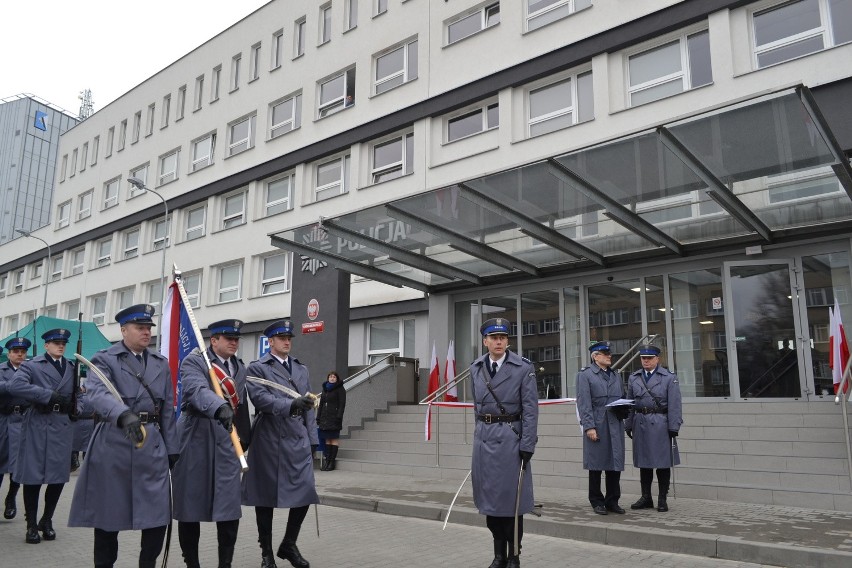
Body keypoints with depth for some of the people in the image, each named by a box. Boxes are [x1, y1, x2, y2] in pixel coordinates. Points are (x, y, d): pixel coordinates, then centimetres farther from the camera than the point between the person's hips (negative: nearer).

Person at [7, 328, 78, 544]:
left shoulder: (72, 368, 15)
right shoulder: (31, 366, 1)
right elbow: (15, 385, -17)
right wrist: (49, 395, -18)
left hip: (62, 426, 4)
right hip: (37, 426, -4)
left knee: (59, 477, 5)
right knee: (33, 477, 3)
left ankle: (47, 521, 23)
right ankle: (31, 525, 17)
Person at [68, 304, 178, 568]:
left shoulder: (161, 363, 13)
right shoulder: (104, 360, -1)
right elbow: (97, 393, -22)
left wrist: (172, 449, 9)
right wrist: (124, 415, -41)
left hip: (152, 444, 3)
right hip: (113, 443, -3)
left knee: (158, 514, 0)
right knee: (107, 512, 8)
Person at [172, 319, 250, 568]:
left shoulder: (240, 368, 14)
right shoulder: (194, 361, -6)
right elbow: (197, 390, -27)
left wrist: (245, 437, 16)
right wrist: (220, 407, -44)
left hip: (226, 440, 4)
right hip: (196, 438, -4)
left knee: (229, 507, 0)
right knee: (190, 504, 6)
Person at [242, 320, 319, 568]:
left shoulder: (301, 369, 17)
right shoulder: (257, 368, 2)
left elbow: (309, 407, 15)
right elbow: (260, 398, -16)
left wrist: (312, 440, 10)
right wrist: (291, 404, -28)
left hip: (299, 441, 4)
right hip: (269, 441, -4)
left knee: (305, 493, 0)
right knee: (266, 497, 5)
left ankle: (289, 545, 21)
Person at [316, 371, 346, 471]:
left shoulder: (340, 389, -1)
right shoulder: (325, 389, 17)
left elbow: (342, 405, -8)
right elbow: (321, 404, 19)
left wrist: (339, 417, -17)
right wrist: (318, 418, 12)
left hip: (334, 418, -6)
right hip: (325, 418, 6)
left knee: (334, 439, -3)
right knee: (327, 439, 6)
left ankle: (332, 461, -1)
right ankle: (327, 460, 9)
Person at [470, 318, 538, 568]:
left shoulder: (523, 368, -7)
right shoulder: (476, 368, 6)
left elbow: (530, 409, -9)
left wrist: (527, 446, -13)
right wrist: (483, 432, 12)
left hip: (511, 437, -4)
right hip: (484, 438, 4)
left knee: (511, 496, 3)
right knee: (489, 496, 10)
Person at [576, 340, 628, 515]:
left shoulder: (616, 376, 18)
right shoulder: (585, 375, -1)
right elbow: (584, 403, -8)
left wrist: (623, 410, 0)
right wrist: (589, 426, -14)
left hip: (615, 426, 5)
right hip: (596, 427, -5)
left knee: (615, 464, 7)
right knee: (596, 465, 3)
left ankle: (612, 501, 19)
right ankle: (597, 502, 14)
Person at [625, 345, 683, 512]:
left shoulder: (669, 377, -1)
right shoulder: (633, 378, 10)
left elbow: (674, 405, -5)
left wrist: (674, 427, -10)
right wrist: (628, 425, 8)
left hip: (661, 425, -3)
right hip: (641, 424, 4)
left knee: (663, 462, 3)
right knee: (643, 462, 9)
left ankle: (662, 499, 14)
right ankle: (646, 498, 20)